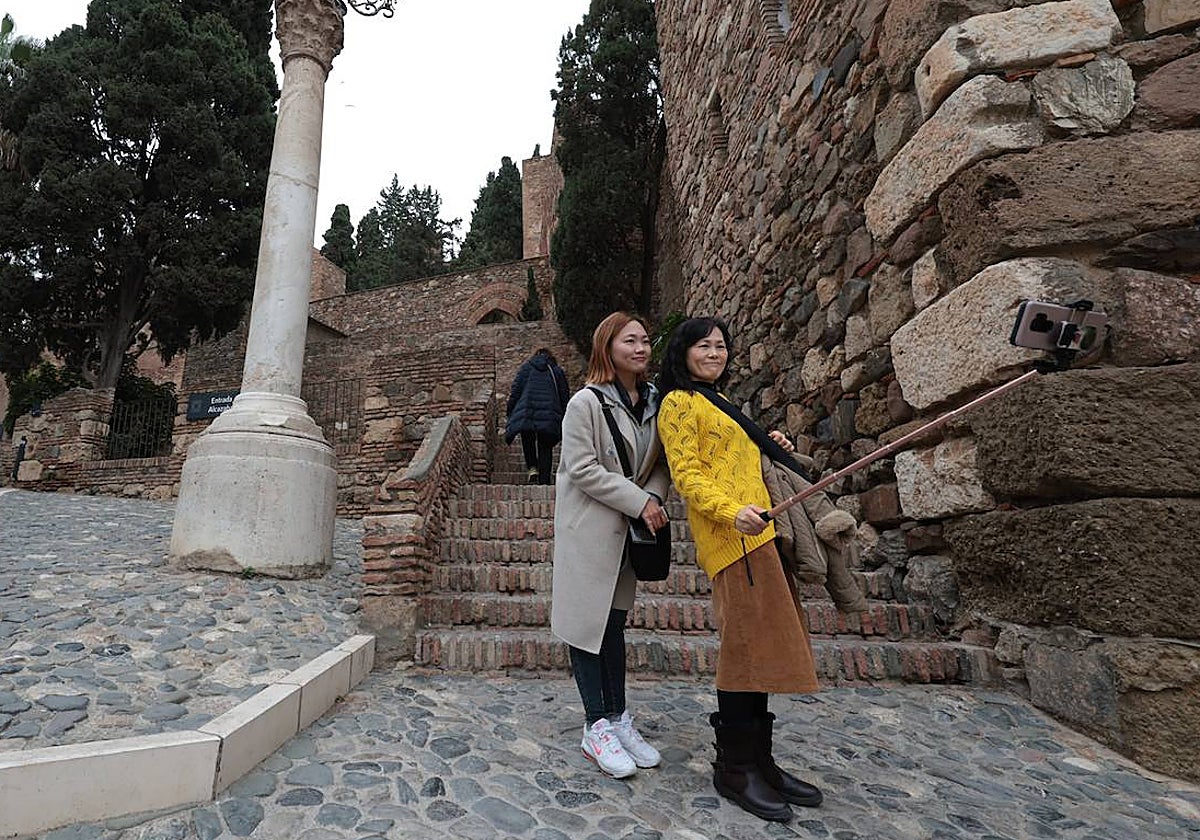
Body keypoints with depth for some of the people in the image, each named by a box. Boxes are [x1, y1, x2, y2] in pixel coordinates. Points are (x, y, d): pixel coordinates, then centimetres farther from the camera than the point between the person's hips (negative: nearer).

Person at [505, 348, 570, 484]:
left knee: (527, 441, 20)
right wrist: (563, 421, 19)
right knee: (545, 448, 6)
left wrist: (510, 414, 9)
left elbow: (515, 391, 5)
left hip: (526, 415, 0)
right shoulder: (557, 371, 17)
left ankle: (532, 467, 0)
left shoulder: (526, 367, 14)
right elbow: (565, 397, 14)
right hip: (549, 417, 1)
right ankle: (544, 480, 0)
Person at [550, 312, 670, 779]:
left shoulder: (654, 401, 6)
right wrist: (640, 501, -18)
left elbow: (660, 463, 10)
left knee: (615, 622, 14)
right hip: (589, 527, -6)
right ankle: (596, 727, 13)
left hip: (629, 529, 6)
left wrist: (654, 497, -11)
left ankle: (618, 718, 26)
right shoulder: (587, 402, -13)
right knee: (586, 623, 1)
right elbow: (583, 469, -18)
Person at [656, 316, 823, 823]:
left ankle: (759, 760, 23)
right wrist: (733, 511, -26)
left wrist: (767, 448, 16)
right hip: (732, 535, -9)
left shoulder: (716, 402, 26)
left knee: (759, 648, 12)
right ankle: (734, 769, 8)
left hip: (756, 533, 9)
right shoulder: (679, 402, -2)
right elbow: (687, 474, -12)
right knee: (747, 647, -6)